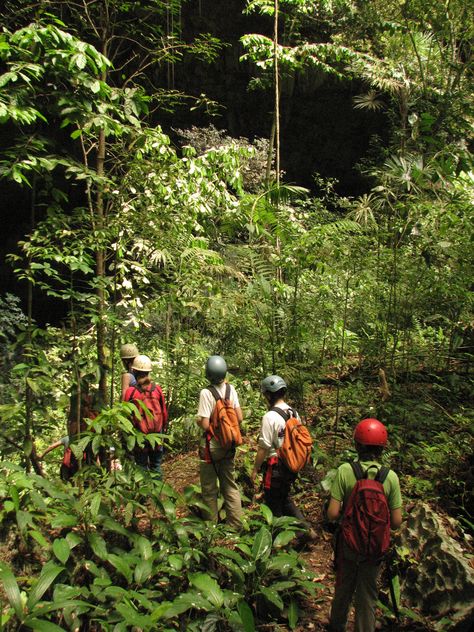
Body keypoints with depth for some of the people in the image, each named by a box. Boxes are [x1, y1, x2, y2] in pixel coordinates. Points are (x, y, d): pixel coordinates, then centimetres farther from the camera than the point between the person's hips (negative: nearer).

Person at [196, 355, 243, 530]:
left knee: (210, 489, 11)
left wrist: (197, 419, -3)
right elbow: (240, 418, 0)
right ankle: (236, 525, 23)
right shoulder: (230, 389, -4)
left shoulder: (206, 393, -21)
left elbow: (204, 424, -23)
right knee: (230, 485, 17)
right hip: (228, 445, 5)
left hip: (211, 446, -5)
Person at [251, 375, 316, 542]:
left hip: (275, 467, -7)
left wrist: (255, 469, -7)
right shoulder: (294, 413, 3)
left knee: (273, 503, 11)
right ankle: (306, 529, 14)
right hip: (291, 465, 8)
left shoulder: (270, 417, -20)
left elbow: (263, 447, -18)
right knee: (284, 498, 23)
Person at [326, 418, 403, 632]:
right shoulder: (390, 477, -17)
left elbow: (332, 514, -20)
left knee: (343, 589, 25)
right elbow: (396, 522, -12)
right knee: (367, 596, 20)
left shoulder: (345, 471, -21)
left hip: (348, 542, 0)